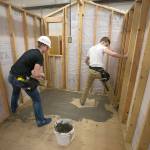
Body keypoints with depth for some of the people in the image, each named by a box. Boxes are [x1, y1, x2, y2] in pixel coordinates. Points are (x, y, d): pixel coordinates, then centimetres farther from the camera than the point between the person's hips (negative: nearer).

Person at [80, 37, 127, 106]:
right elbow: (113, 54, -20)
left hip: (91, 71, 6)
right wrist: (123, 56, -4)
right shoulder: (102, 47, -4)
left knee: (87, 87, 26)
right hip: (99, 71, -5)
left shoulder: (91, 48, 17)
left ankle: (82, 101, 38)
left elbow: (86, 61, 26)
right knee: (109, 88, 17)